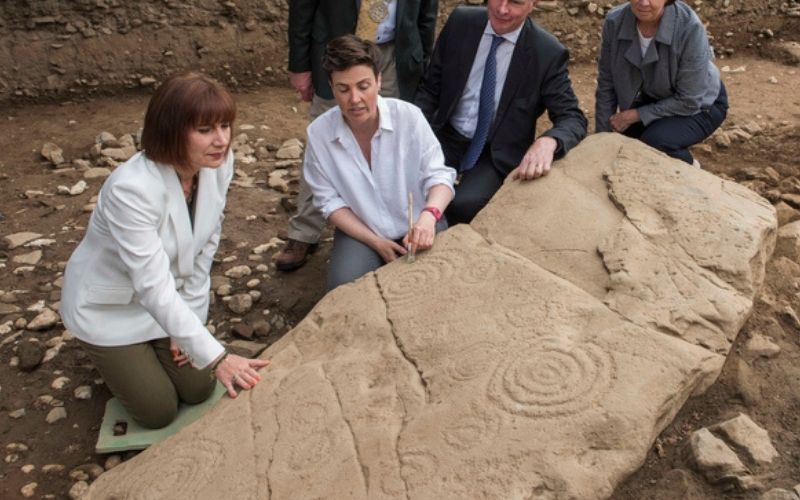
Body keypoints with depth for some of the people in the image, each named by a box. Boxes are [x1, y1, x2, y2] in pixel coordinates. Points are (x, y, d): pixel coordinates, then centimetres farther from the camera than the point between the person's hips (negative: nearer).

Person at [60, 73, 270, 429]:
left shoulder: (219, 163, -18)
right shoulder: (131, 189, -37)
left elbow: (206, 244, -7)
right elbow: (153, 287, -37)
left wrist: (189, 319, -4)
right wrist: (216, 357, -42)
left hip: (171, 299, 5)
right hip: (109, 308, -5)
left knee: (198, 390, 6)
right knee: (159, 411, 2)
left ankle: (149, 345, 33)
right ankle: (113, 356, 29)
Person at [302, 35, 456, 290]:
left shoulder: (409, 116, -16)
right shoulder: (319, 133, -13)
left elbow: (438, 175, -12)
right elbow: (329, 201, -5)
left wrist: (428, 215, -35)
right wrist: (375, 242, -14)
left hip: (417, 225, 0)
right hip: (361, 231, 1)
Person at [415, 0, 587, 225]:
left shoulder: (548, 53, -12)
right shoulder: (461, 22, -4)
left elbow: (573, 118, -11)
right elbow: (430, 88, 4)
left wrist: (548, 141, -34)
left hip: (497, 154, -3)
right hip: (447, 138, 3)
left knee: (464, 205, -30)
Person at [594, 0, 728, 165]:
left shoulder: (690, 27, -32)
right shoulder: (615, 21, -20)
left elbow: (688, 101, -26)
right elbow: (606, 86, -9)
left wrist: (635, 115, -25)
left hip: (700, 104, -4)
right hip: (653, 99, 4)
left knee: (654, 141, -29)